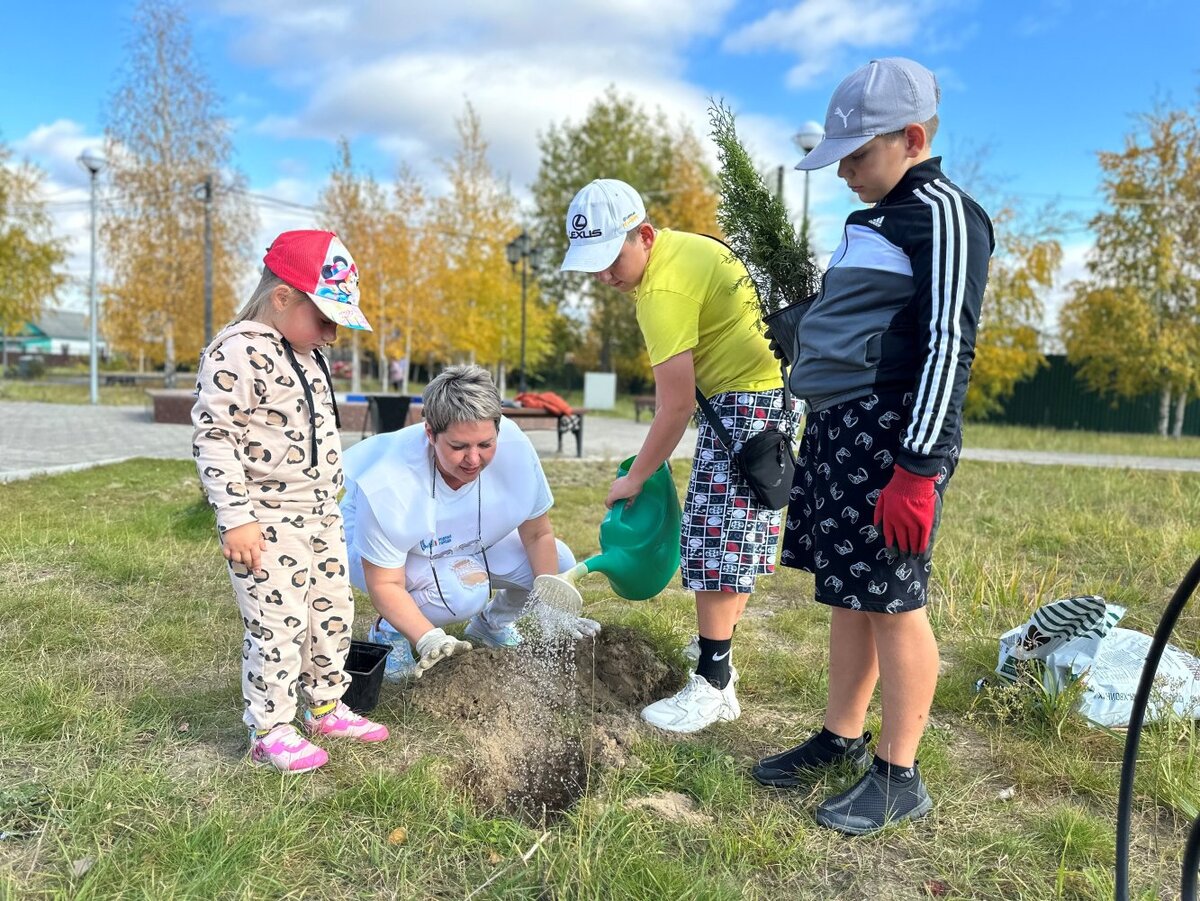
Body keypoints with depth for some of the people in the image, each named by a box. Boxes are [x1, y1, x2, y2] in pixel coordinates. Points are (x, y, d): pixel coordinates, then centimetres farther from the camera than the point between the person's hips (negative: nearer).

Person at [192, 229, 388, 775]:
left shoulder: (308, 352, 12)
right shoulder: (237, 353, -17)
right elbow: (213, 436, -20)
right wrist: (235, 517, -22)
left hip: (320, 513, 9)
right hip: (267, 522, -9)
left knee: (333, 611, 15)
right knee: (277, 624, -3)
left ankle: (326, 708, 31)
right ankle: (269, 732, 14)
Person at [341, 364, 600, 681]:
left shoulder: (514, 448, -28)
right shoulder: (386, 486, -38)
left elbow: (538, 535, -14)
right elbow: (384, 583, -29)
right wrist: (429, 639, -42)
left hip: (470, 543, 5)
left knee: (560, 563, -12)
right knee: (463, 591, -35)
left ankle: (491, 623, 16)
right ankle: (391, 631, -3)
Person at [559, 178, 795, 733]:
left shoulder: (663, 290, -22)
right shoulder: (681, 246, 8)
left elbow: (677, 406, -22)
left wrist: (636, 477, -11)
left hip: (748, 398, -11)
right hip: (762, 386, 11)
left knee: (718, 539, -10)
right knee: (726, 539, 16)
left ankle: (714, 687, -4)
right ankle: (716, 651, 28)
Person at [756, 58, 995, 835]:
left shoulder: (943, 213, -8)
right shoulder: (876, 220, 20)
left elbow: (948, 346, -16)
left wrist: (919, 470, -21)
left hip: (887, 435, -9)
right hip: (837, 428, 9)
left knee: (892, 602, -2)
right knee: (848, 594, 14)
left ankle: (900, 778, 11)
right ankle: (842, 740, 27)